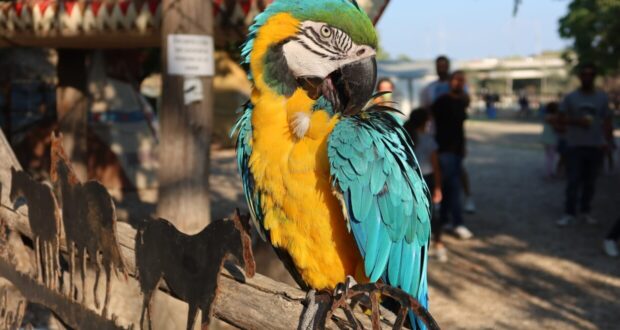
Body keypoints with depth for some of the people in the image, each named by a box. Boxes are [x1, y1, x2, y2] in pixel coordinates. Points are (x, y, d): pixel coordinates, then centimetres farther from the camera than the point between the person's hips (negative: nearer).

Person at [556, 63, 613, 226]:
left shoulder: (602, 97, 5)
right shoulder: (571, 97, 1)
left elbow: (607, 120, 8)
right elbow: (562, 117, 3)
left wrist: (604, 139, -4)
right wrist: (577, 121, -15)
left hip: (595, 146, 2)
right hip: (575, 145, -2)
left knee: (590, 181, 8)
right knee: (573, 181, -3)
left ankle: (586, 211, 19)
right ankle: (569, 213, 1)